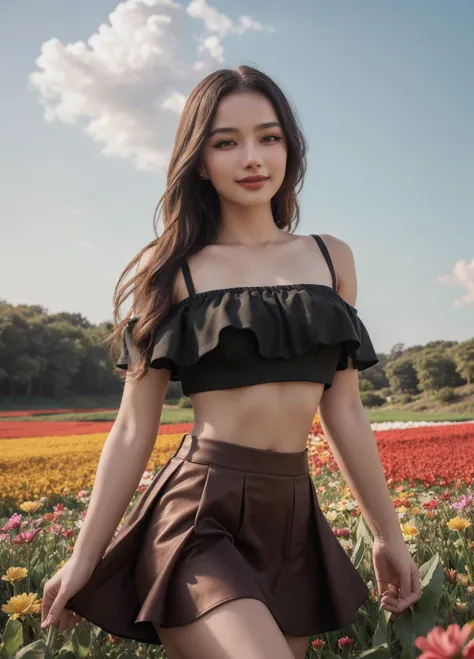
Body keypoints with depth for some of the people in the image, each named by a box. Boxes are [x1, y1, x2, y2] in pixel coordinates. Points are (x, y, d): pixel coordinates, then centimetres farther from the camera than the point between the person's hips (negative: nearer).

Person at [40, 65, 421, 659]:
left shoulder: (331, 258, 10)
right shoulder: (170, 269, 0)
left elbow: (344, 412, 12)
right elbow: (135, 426, 1)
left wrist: (388, 534, 14)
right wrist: (85, 557, 0)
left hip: (292, 520, 5)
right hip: (200, 516, -4)